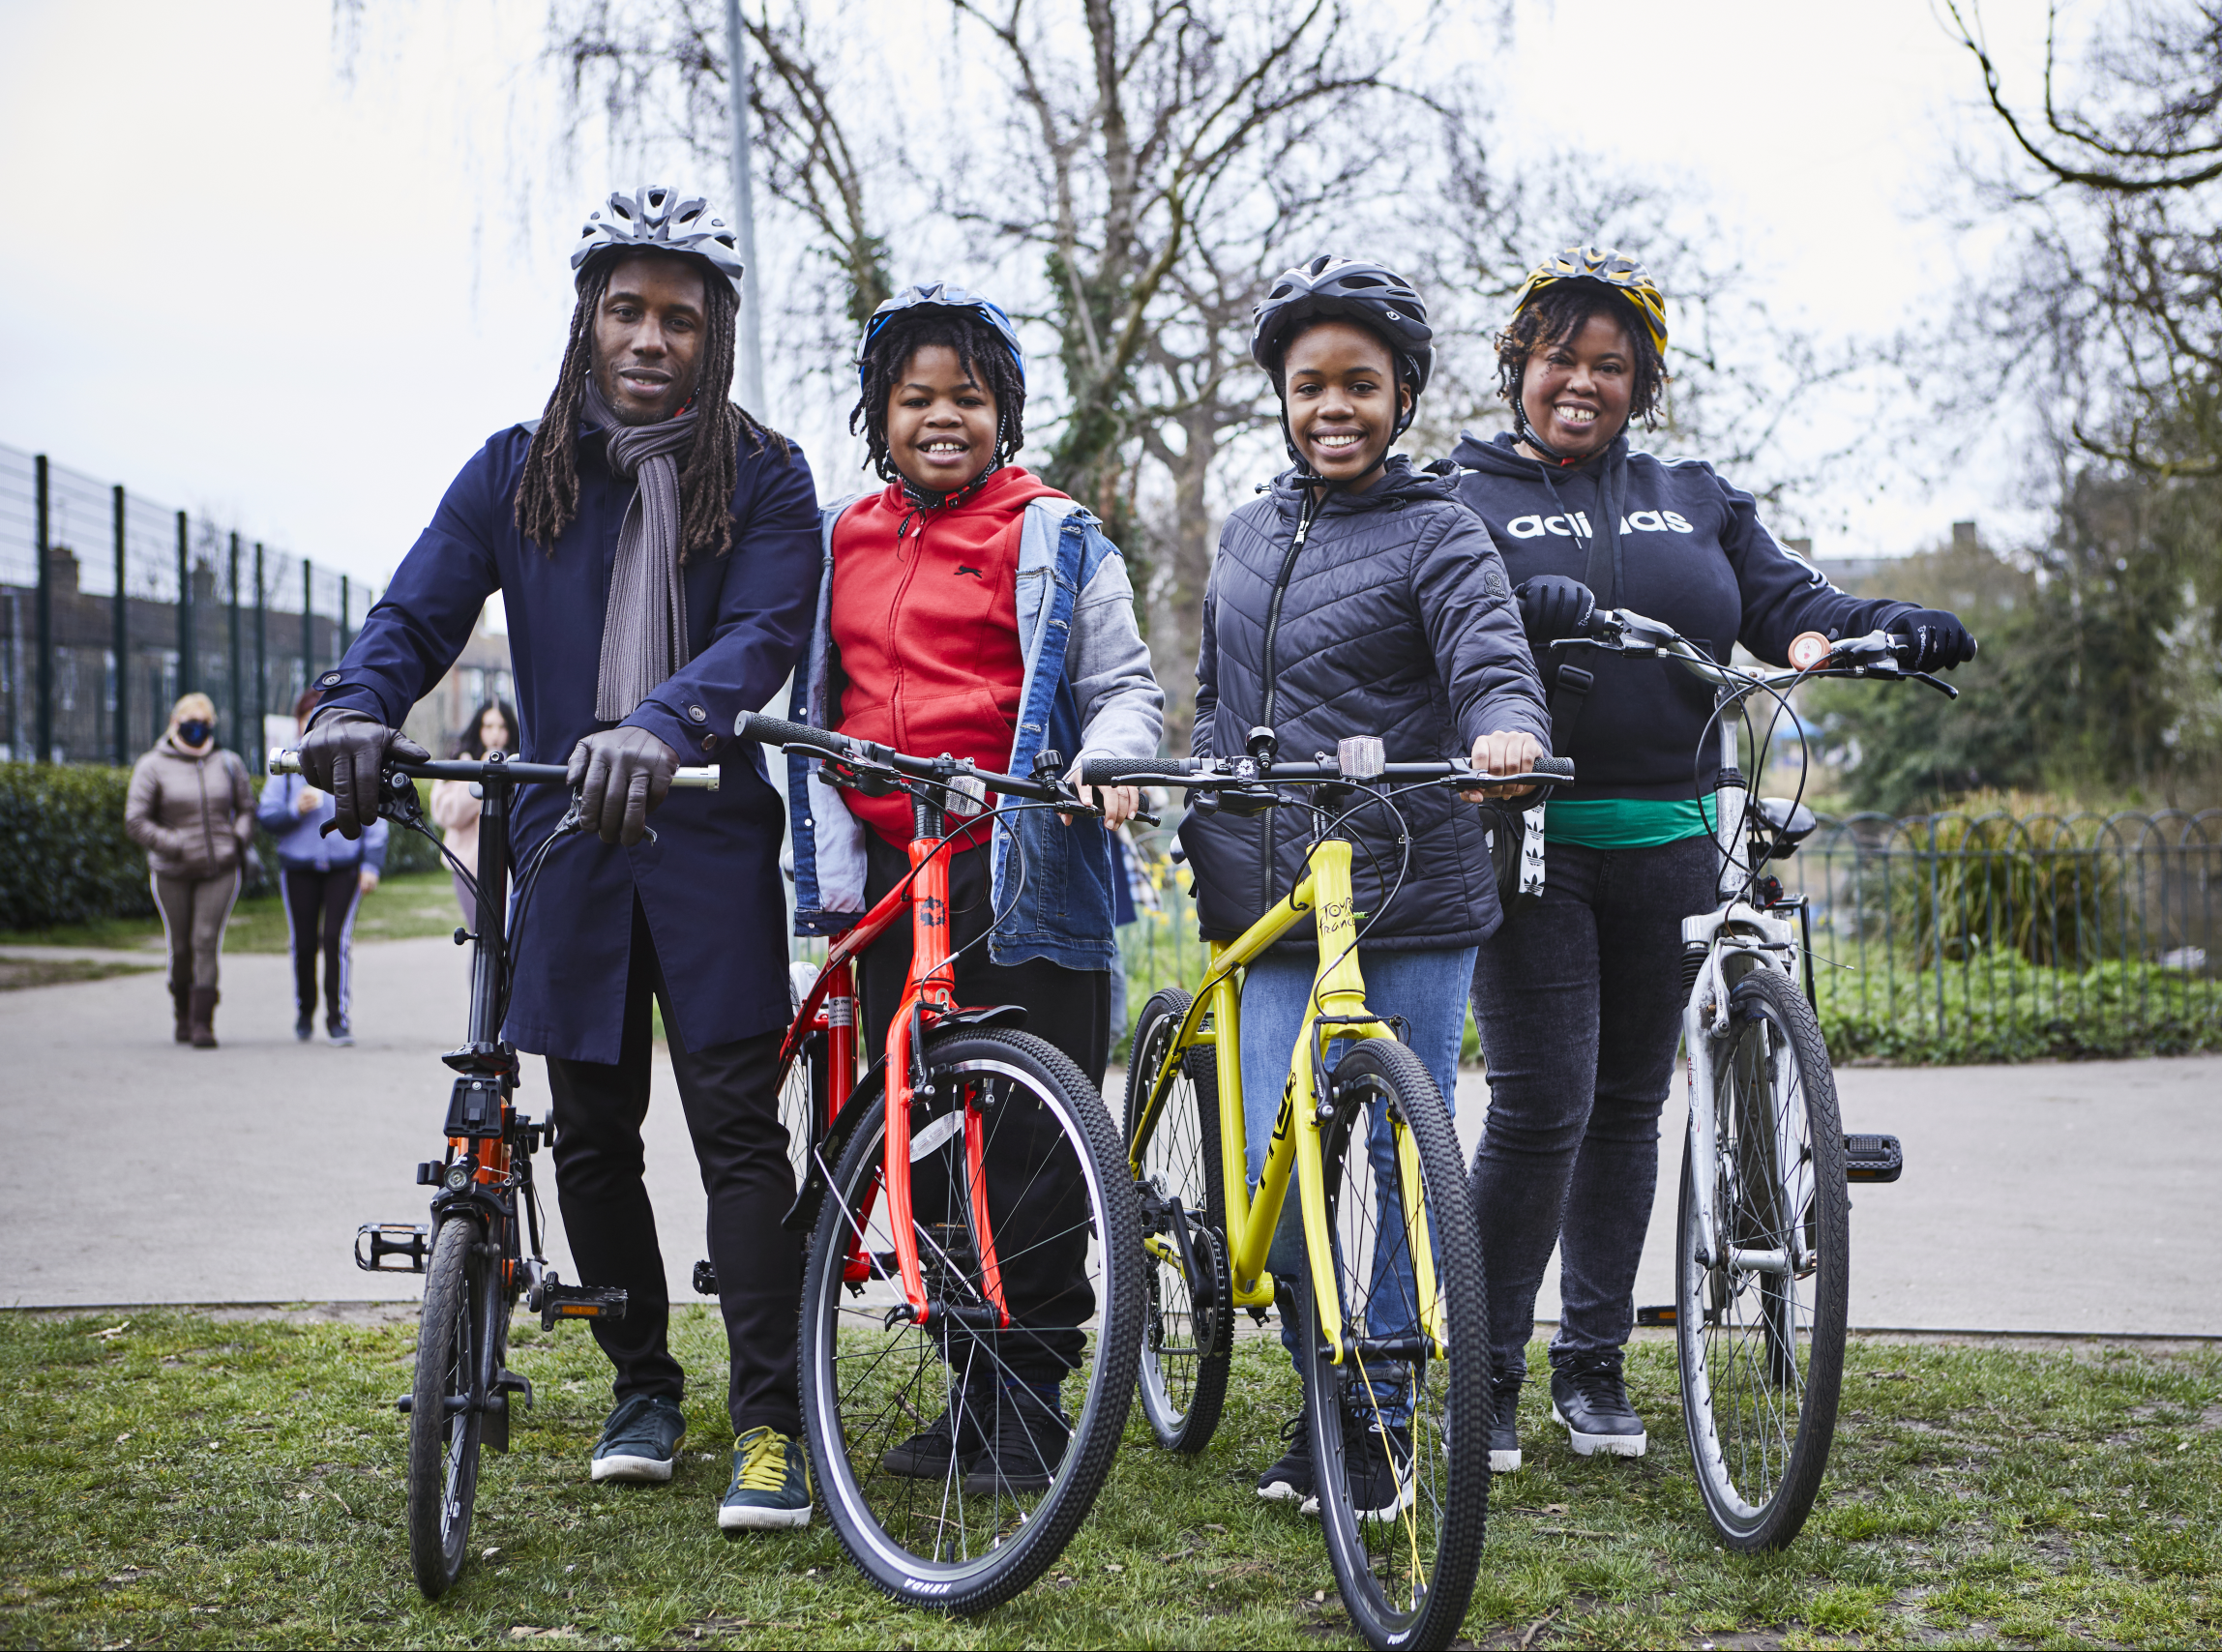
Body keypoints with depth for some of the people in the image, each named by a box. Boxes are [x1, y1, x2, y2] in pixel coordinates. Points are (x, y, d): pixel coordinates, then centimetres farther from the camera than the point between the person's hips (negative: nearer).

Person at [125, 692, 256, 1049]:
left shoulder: (228, 763, 7)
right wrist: (176, 846, -15)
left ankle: (203, 1023, -13)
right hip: (173, 873, -1)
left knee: (207, 942, -11)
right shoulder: (153, 766, -2)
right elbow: (136, 821, -7)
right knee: (180, 946, 6)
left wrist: (238, 840, -2)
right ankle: (183, 1016, 27)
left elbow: (247, 808, 17)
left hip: (220, 871, 1)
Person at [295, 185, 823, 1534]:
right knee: (593, 1134, 9)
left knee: (738, 1122, -7)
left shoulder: (764, 478, 0)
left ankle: (770, 1421, -3)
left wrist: (663, 725, -35)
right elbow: (422, 611, -1)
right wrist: (360, 706, -24)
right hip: (566, 843, 3)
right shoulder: (517, 473, 7)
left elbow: (764, 633, -15)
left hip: (710, 843, -3)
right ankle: (644, 1387, 26)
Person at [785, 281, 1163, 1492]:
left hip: (1022, 877, -5)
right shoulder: (838, 544, 17)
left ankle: (1026, 1403, 6)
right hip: (883, 878, 5)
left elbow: (1124, 686, 3)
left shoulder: (1058, 542, 4)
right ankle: (973, 1388, 19)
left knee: (1034, 1142, -4)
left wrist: (1111, 753, -18)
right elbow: (814, 700, 25)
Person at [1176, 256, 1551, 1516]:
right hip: (1269, 914, 4)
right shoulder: (1248, 535, 17)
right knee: (1282, 1181, -2)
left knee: (1406, 1170, 2)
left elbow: (1494, 658, -15)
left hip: (1413, 907, -4)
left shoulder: (1437, 534, 0)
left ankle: (1386, 1417, 18)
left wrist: (1506, 729, -37)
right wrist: (1209, 848, 17)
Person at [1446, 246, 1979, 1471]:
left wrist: (1894, 627, -13)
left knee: (1629, 1106, 10)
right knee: (1541, 1105, -11)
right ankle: (1484, 1372, 4)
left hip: (1667, 849, 4)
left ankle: (1592, 1368, 22)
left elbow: (1786, 604, 7)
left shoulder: (1694, 502, 16)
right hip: (1529, 843, -4)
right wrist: (1526, 604, -32)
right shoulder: (1464, 496, 5)